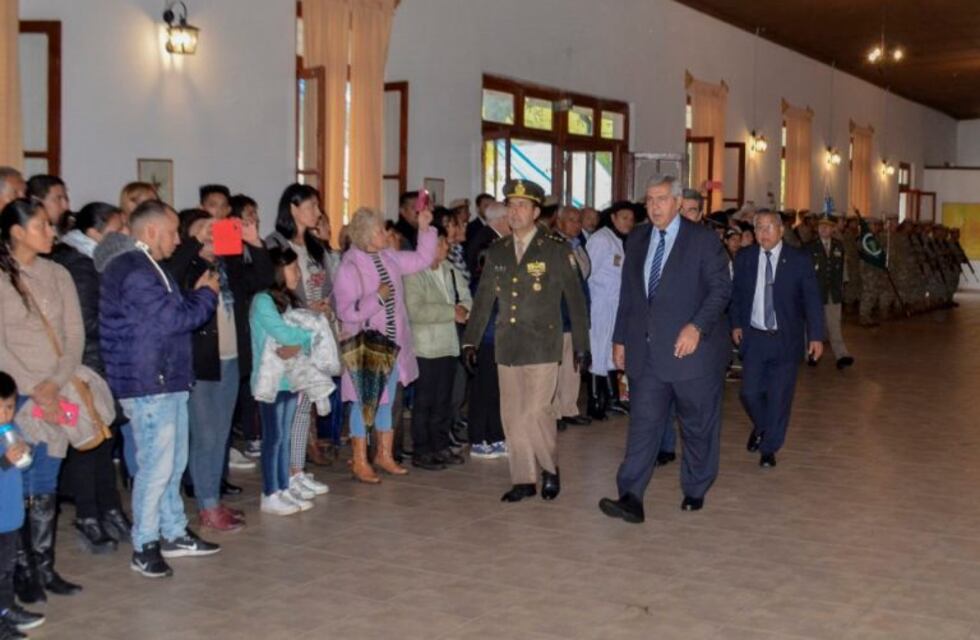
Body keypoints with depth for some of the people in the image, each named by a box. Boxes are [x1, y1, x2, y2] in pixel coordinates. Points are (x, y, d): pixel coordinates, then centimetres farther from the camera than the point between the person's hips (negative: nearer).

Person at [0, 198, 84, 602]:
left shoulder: (57, 275, 9)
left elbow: (75, 335, 5)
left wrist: (55, 383, -7)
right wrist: (33, 389, -11)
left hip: (56, 395, 4)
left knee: (47, 488, 8)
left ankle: (44, 566, 15)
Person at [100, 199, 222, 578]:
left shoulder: (147, 269, 18)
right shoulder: (135, 272, -17)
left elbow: (173, 314, 19)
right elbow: (175, 319, -21)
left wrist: (198, 295, 5)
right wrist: (206, 293, -6)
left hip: (167, 381, 11)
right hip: (148, 386, -11)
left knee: (173, 463, 17)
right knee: (156, 466, -5)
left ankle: (174, 533, 27)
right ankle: (145, 547, 5)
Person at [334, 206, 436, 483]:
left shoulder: (388, 258, 4)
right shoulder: (349, 267, -17)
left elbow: (422, 259, 13)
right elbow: (346, 311, -21)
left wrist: (425, 228, 5)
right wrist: (377, 297, -22)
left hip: (392, 345, 7)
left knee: (386, 401, 16)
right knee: (364, 403, 2)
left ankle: (384, 454, 29)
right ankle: (360, 462, 13)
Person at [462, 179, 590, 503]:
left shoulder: (556, 250, -2)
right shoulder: (496, 251, 9)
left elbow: (576, 300, 0)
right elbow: (483, 299, 12)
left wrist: (581, 345, 0)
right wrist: (471, 340, 5)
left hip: (541, 346, -4)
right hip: (507, 347, 4)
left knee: (536, 411, -9)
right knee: (512, 415, 6)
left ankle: (550, 469, 14)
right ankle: (524, 480, 17)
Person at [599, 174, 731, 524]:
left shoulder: (703, 239, -3)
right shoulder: (637, 239, 12)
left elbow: (721, 287, -8)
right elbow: (627, 293, 17)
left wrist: (697, 326, -21)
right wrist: (620, 338, 13)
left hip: (691, 348, -3)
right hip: (646, 351, 4)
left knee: (697, 426, 9)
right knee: (643, 423, -4)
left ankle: (695, 491, 25)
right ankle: (631, 498, -8)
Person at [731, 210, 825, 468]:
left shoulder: (799, 260, -5)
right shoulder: (744, 258, 3)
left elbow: (812, 300, -4)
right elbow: (736, 295, 13)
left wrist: (816, 336, -9)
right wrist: (736, 324, 3)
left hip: (786, 339, -2)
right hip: (754, 337, 2)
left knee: (779, 396, 3)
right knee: (750, 392, 0)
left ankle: (769, 448, 20)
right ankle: (761, 427, 32)